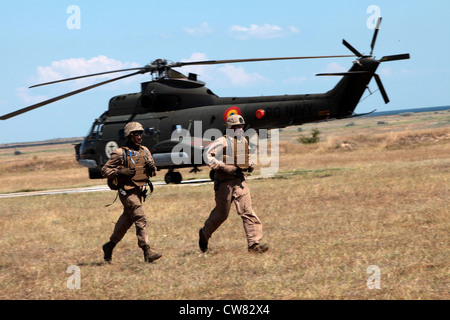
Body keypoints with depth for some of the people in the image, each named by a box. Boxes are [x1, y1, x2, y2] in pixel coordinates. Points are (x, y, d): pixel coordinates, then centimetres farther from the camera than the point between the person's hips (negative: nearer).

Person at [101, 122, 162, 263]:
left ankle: (109, 246, 30)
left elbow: (153, 173, 18)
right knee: (141, 220, -13)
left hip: (139, 191, 7)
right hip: (127, 192, -7)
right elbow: (105, 170, -7)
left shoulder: (145, 151, 11)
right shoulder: (120, 153, -9)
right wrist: (121, 172, -21)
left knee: (126, 221, 15)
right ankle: (147, 253, -13)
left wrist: (151, 167, -5)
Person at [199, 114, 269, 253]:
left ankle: (254, 243, -8)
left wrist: (250, 164, 8)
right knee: (221, 213, 5)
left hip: (239, 180, 6)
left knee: (247, 211, -6)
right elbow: (209, 157, -15)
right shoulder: (222, 142, -11)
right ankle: (204, 234, 30)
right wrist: (227, 168, -19)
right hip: (224, 182, -6)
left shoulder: (244, 141, 12)